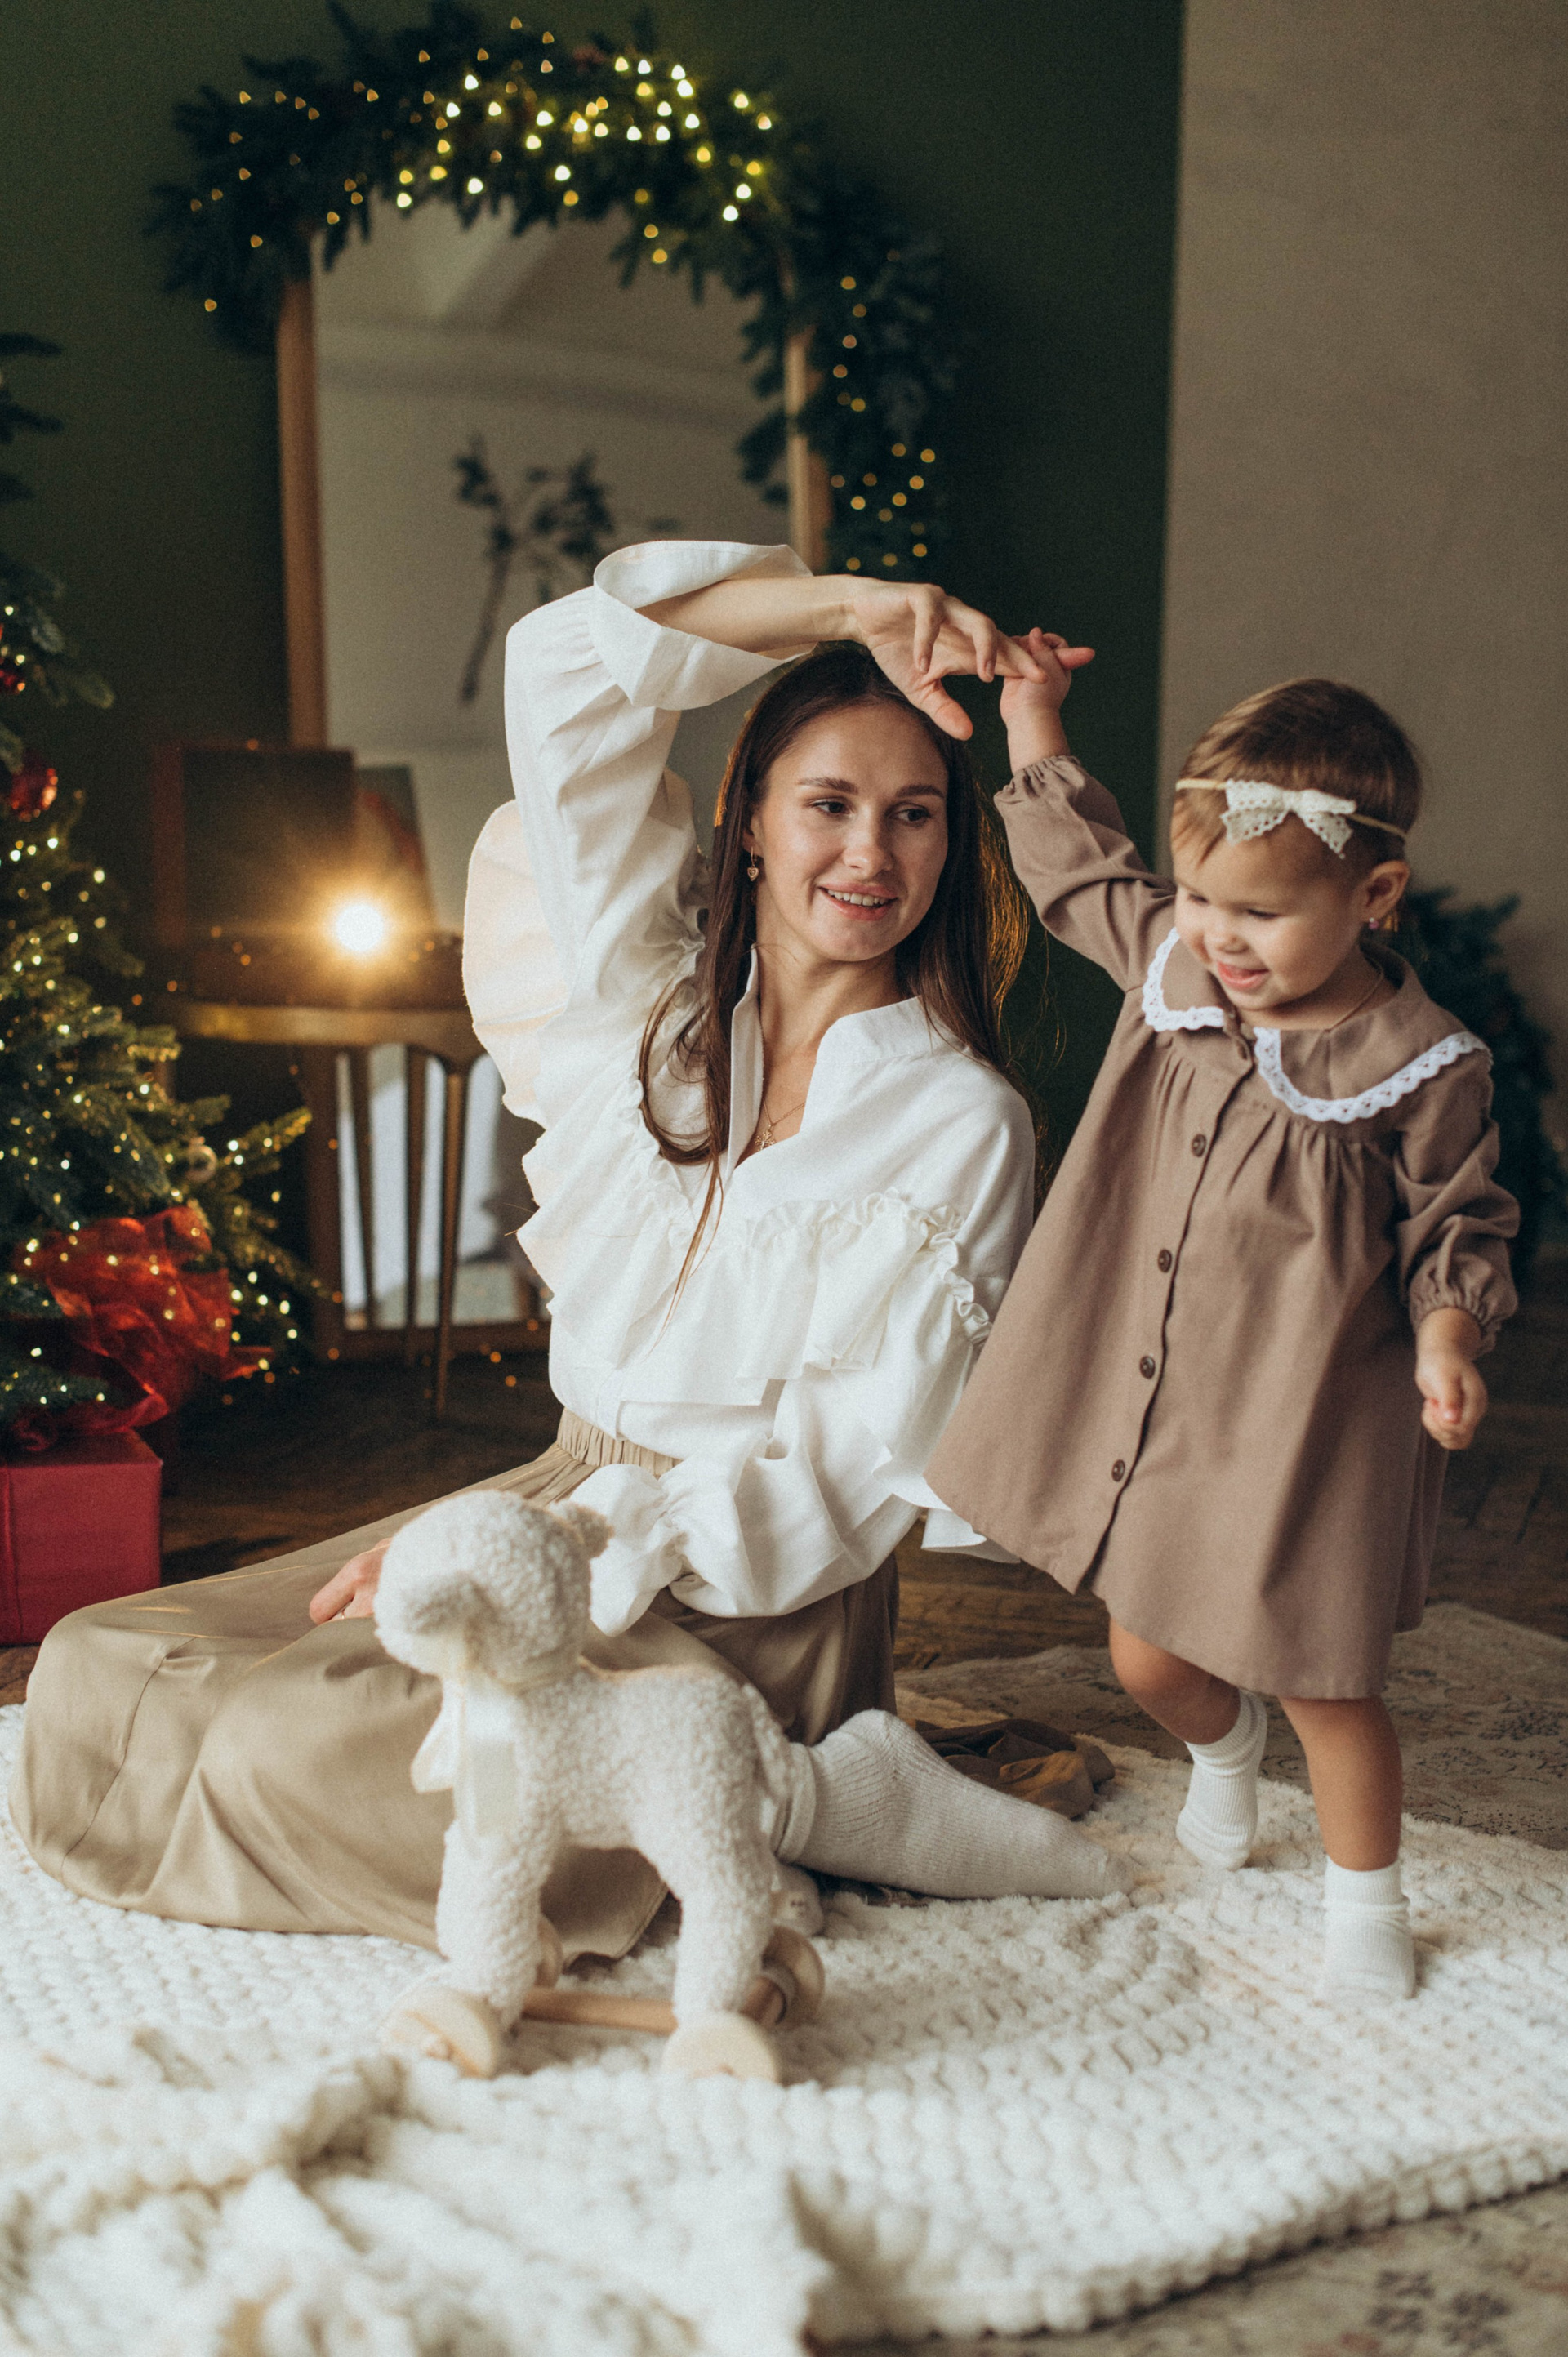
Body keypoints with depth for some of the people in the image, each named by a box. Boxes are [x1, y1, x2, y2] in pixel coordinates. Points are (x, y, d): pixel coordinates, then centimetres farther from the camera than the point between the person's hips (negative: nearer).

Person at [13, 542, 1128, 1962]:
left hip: (749, 1602, -6)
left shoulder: (965, 1123, -9)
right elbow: (567, 669, -2)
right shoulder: (658, 994, 3)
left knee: (300, 1747, -26)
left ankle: (813, 1802, -13)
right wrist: (845, 607, -9)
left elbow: (858, 1473, -12)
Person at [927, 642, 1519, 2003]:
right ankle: (1223, 1743, 52)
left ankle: (1367, 1904, 32)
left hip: (1306, 1432, -4)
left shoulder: (1425, 1072, -15)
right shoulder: (1168, 960, -2)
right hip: (1150, 1410, 5)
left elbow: (1458, 1228, -3)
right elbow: (1076, 860, 14)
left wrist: (1447, 1340, -20)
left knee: (1322, 1680, 7)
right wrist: (1034, 710, 10)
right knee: (1149, 1657, 16)